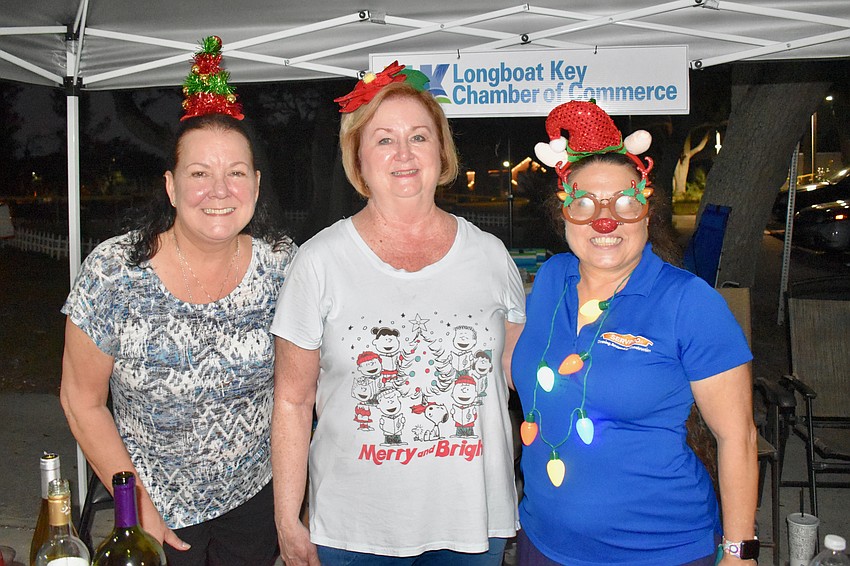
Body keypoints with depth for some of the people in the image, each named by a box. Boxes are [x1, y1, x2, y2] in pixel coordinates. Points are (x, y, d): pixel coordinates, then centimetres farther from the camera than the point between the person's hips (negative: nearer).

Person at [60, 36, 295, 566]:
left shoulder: (283, 263, -13)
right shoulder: (112, 274, -19)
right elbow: (83, 401, -9)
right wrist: (138, 507, -11)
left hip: (257, 495, 2)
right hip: (158, 506, -2)